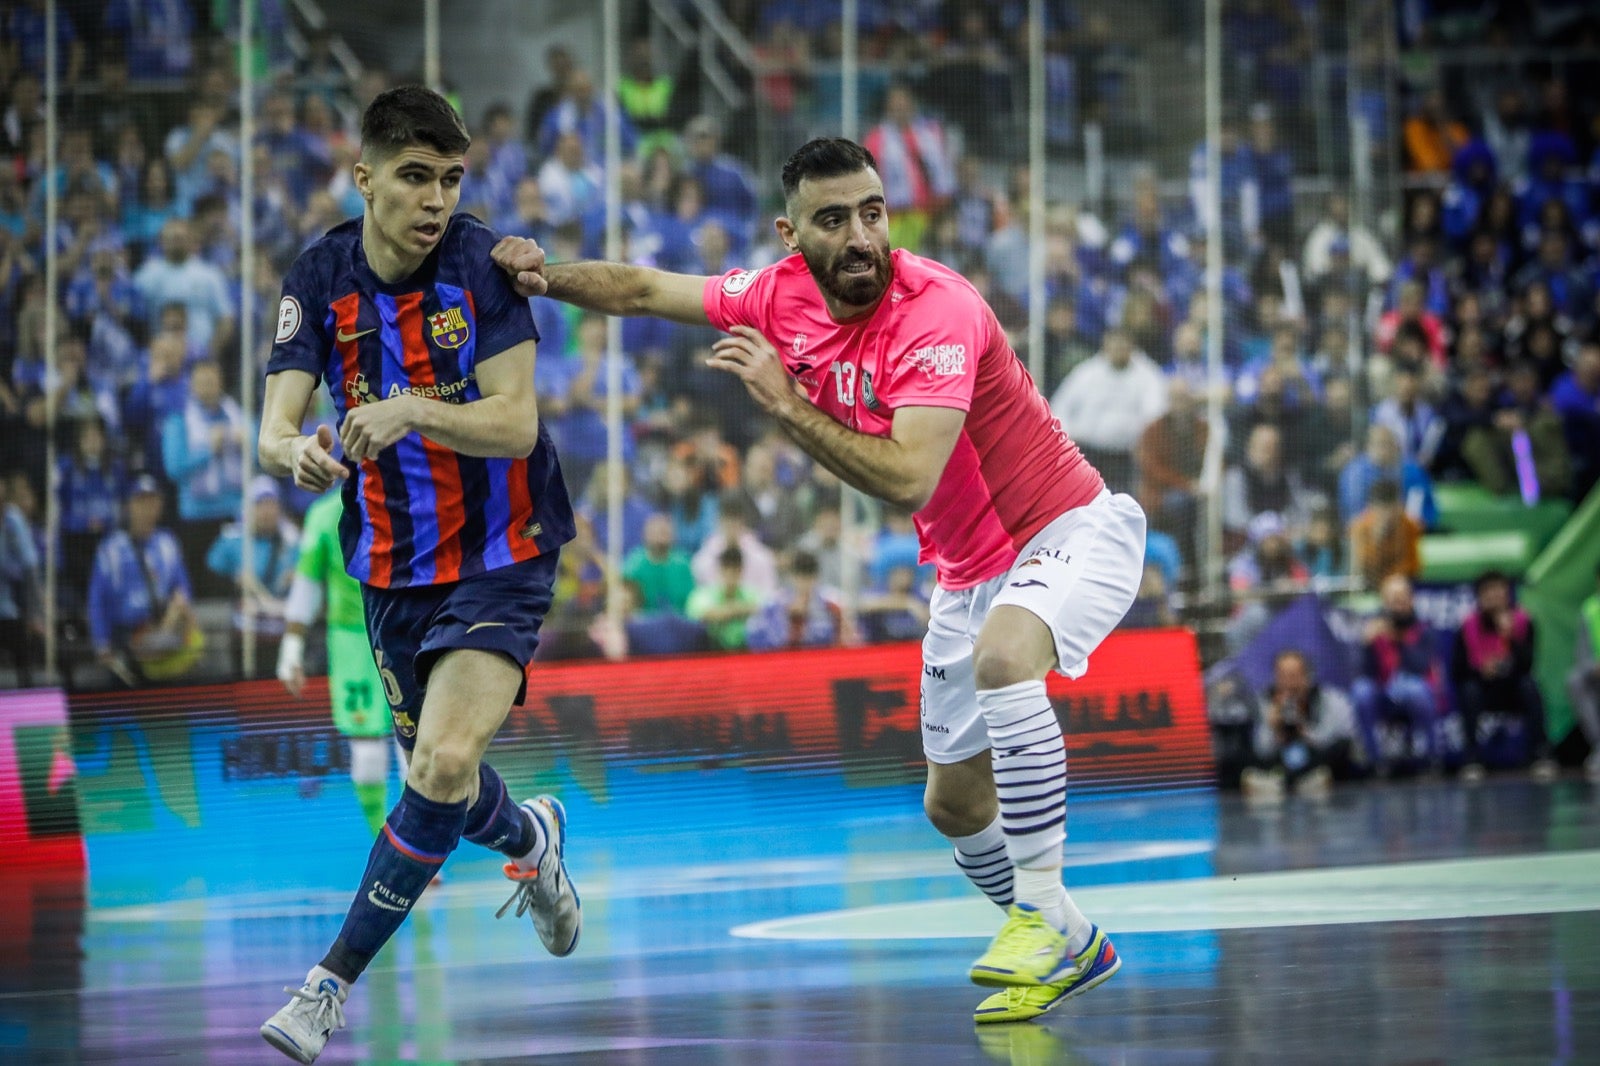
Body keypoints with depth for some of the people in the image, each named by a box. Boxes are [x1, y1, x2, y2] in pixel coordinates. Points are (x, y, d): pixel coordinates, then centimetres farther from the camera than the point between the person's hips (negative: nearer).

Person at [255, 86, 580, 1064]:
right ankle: (529, 838, 54)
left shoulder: (483, 264, -15)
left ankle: (336, 981, -12)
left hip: (500, 556, -4)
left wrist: (412, 411, -38)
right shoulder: (322, 280, -6)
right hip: (393, 569, 4)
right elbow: (275, 430, -13)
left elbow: (515, 424, -21)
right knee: (435, 772, 17)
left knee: (447, 763, -22)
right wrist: (295, 451, -37)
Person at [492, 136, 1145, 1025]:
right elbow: (645, 290, 7)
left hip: (1071, 535, -8)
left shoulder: (936, 312, -28)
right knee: (955, 807, 13)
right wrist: (549, 276, -10)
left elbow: (909, 481, -38)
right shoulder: (784, 297, -6)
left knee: (1003, 656, -39)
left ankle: (1048, 915, -32)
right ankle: (1066, 949, 34)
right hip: (969, 573, 8)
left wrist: (785, 402, -37)